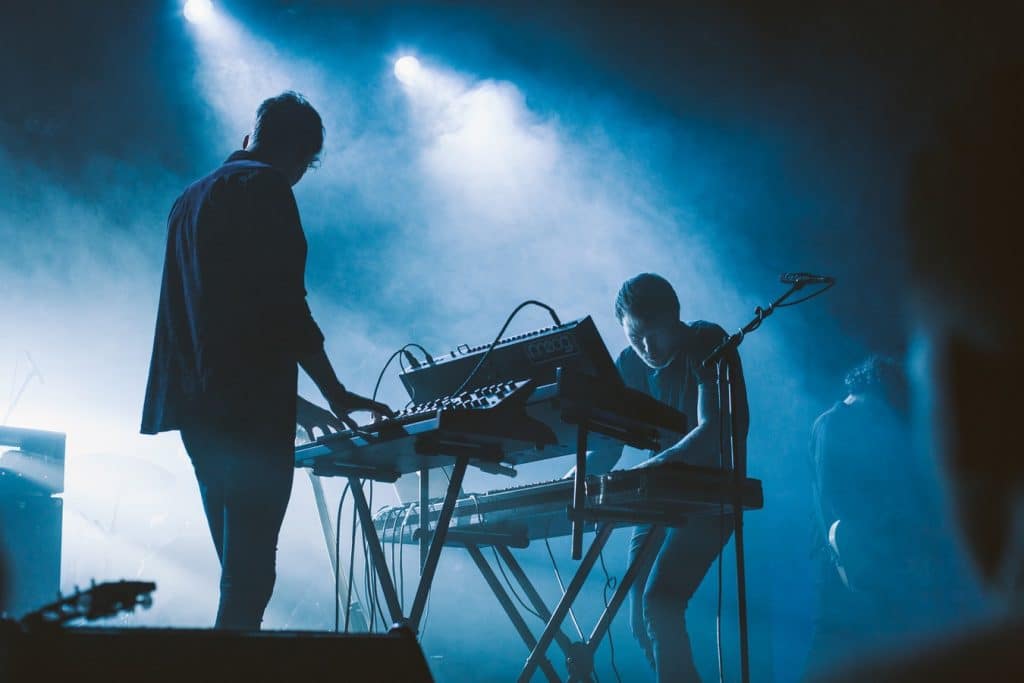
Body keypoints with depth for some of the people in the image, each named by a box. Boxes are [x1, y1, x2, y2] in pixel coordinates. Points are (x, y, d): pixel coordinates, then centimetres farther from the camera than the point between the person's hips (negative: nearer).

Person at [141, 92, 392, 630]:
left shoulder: (192, 198, 24)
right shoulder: (265, 187, -4)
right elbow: (283, 302, -14)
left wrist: (293, 401, 29)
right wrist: (336, 394, -5)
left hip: (197, 406, 9)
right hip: (248, 409, -9)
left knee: (239, 572, 13)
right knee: (249, 577, -9)